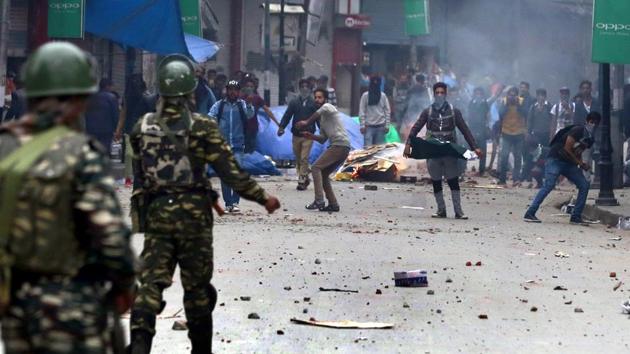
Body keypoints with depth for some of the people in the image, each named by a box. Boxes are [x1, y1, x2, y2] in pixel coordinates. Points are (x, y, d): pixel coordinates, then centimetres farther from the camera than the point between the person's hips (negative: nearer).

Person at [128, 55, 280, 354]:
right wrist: (263, 198, 1)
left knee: (151, 281, 0)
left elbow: (138, 174, 11)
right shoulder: (202, 127, -9)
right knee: (197, 286, 9)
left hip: (155, 214, 2)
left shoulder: (143, 127, 2)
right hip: (193, 214, -2)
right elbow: (230, 172, -9)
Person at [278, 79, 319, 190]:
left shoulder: (314, 103, 1)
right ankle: (304, 178, 25)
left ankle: (302, 181, -8)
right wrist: (281, 127, -13)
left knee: (304, 158, -10)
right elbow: (287, 116, 1)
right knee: (298, 159, 10)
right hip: (296, 135, 3)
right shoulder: (294, 102, 5)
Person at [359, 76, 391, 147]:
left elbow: (387, 111, 6)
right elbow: (361, 111, -1)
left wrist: (387, 125, -1)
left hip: (380, 126, 2)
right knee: (367, 146, -8)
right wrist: (362, 125, -8)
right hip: (369, 126, -2)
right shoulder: (365, 96, 2)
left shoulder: (383, 96, 6)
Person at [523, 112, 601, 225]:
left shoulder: (589, 138, 11)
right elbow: (567, 149, -18)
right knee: (549, 185, -22)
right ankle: (529, 214, -21)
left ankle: (576, 216, 4)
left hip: (569, 164, 9)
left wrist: (582, 164, -3)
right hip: (556, 159, -9)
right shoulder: (578, 130, -14)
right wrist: (579, 162, -10)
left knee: (584, 185, 0)